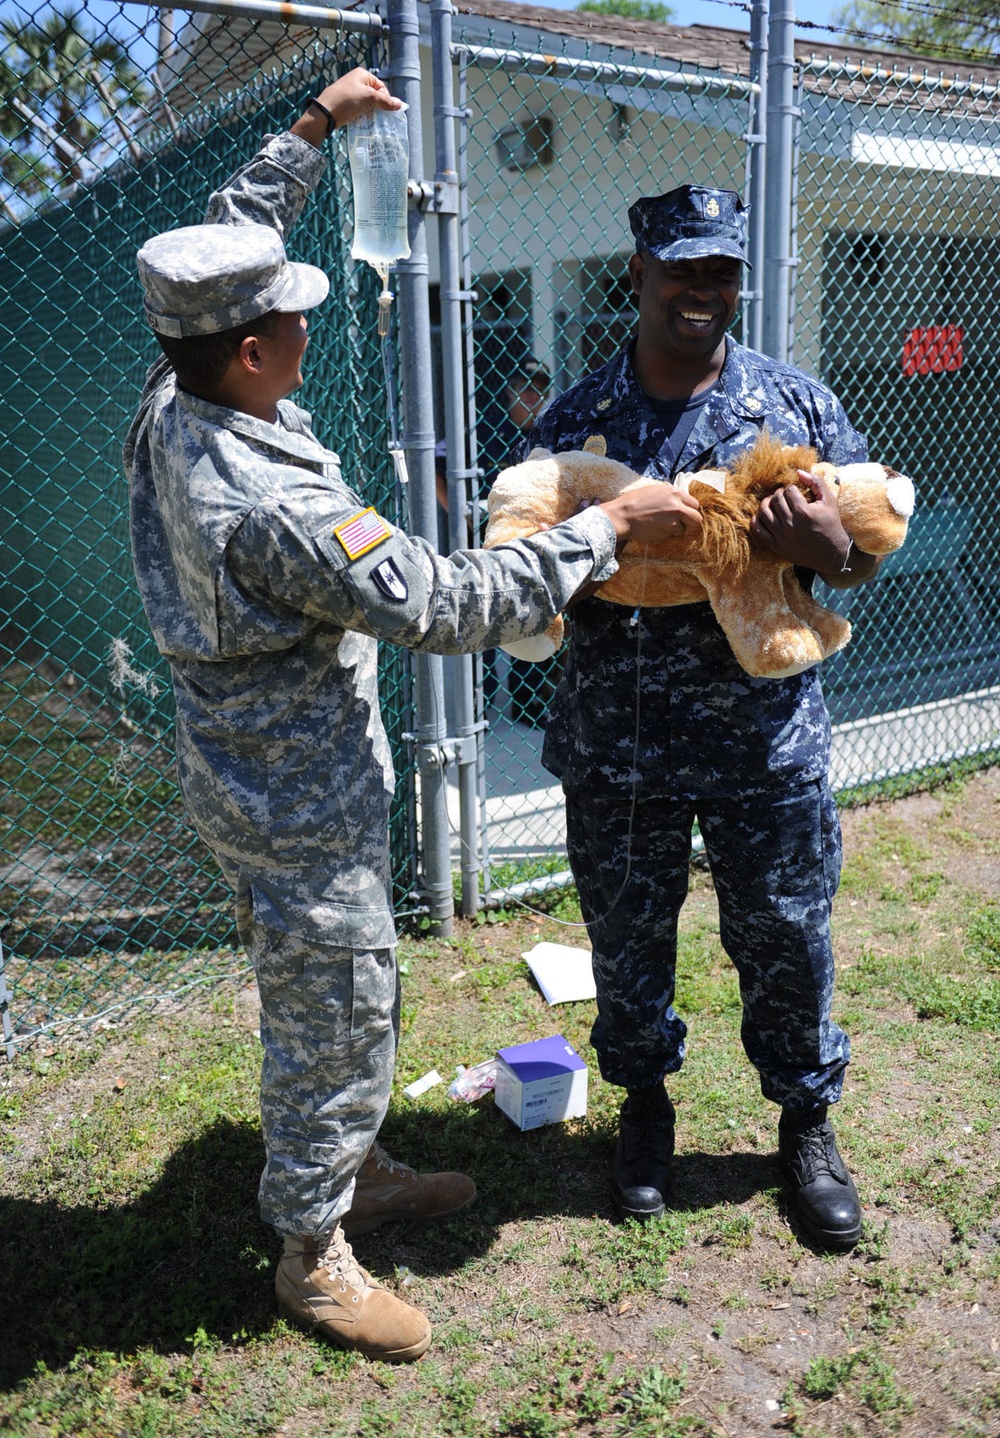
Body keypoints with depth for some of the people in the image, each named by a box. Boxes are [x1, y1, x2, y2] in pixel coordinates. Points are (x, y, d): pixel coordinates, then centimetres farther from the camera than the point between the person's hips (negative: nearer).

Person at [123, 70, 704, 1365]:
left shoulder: (170, 404, -4)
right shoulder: (268, 504, -31)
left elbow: (230, 234, 14)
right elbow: (446, 604, -29)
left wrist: (314, 126, 20)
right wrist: (608, 528, -21)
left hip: (265, 775, 10)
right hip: (298, 813, -9)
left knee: (341, 1004, 25)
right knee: (332, 1023, 9)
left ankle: (354, 1173, 46)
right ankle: (312, 1256, 31)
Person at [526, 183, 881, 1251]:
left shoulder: (798, 405, 2)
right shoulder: (573, 422, 1)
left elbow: (869, 553, 7)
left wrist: (830, 549, -18)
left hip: (766, 742, 0)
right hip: (615, 743, 1)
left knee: (785, 939, 12)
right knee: (626, 940, 15)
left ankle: (807, 1122, 37)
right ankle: (644, 1104, 42)